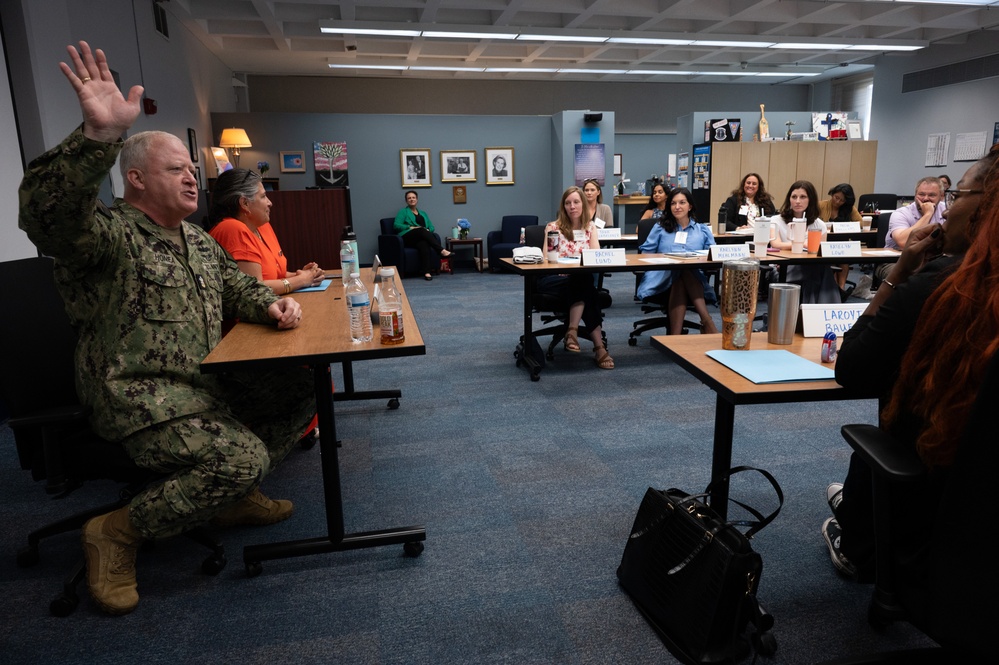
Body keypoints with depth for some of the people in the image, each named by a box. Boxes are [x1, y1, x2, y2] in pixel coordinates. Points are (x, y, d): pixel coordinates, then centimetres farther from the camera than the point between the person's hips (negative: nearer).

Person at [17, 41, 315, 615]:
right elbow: (49, 215, -33)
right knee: (242, 458, -25)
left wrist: (273, 305, -1)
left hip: (209, 382, 9)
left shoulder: (199, 241, 16)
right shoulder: (108, 234, -12)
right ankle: (118, 531, -2)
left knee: (302, 386, 3)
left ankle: (234, 496, 15)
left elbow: (238, 286, 23)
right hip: (142, 398, -9)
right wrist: (99, 134, -48)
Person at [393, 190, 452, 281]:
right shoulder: (403, 212, 16)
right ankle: (442, 251, -47)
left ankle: (427, 272, -53)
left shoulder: (423, 213, 29)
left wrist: (428, 230, -4)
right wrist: (410, 227, -11)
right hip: (408, 237, -2)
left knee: (424, 244, -38)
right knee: (422, 230, -35)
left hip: (421, 237, 2)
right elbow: (396, 225, 1)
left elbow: (431, 227, 21)